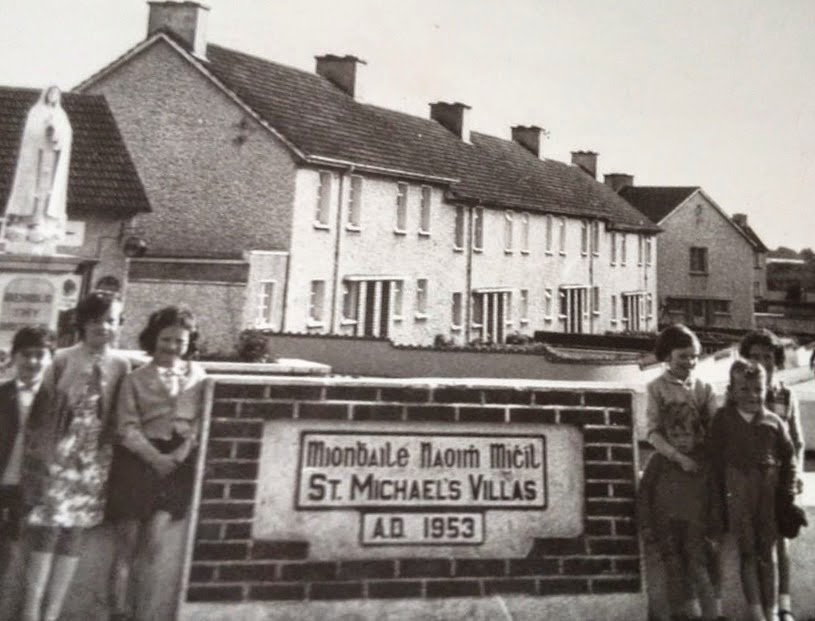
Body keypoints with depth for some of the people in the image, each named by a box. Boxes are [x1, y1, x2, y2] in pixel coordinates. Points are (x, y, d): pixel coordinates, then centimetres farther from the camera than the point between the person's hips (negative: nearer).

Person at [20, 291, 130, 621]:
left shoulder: (121, 365, 0)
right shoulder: (62, 360, -5)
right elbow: (40, 411, 0)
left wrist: (114, 458, -1)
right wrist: (36, 453, -2)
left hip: (96, 459, 2)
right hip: (58, 454, -2)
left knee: (74, 532, 8)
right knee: (47, 528, -3)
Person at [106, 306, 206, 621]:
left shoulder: (197, 375, 10)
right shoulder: (136, 379, 5)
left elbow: (200, 419, 6)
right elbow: (127, 427, -2)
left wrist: (184, 449, -10)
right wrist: (156, 457, -13)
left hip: (178, 462, 1)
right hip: (139, 459, 0)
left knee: (153, 538, -11)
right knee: (127, 542, 1)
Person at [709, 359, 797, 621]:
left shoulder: (773, 421, 2)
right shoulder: (723, 419, -2)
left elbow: (788, 456, 8)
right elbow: (716, 458, -1)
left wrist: (787, 491, 2)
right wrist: (719, 496, -3)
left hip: (769, 491, 1)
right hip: (737, 490, -1)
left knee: (767, 552, 10)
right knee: (747, 553, 4)